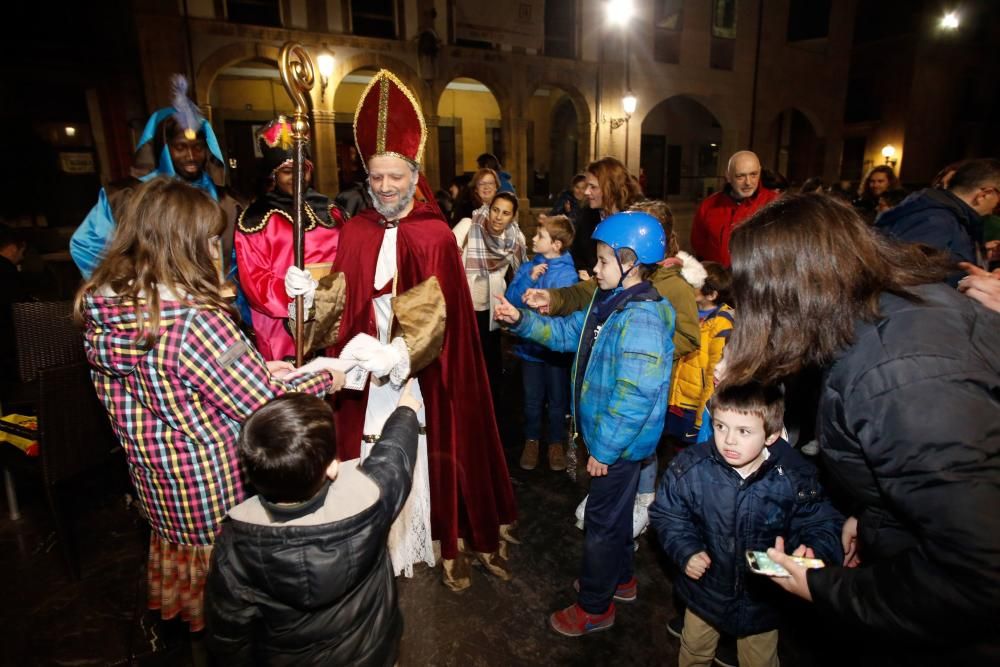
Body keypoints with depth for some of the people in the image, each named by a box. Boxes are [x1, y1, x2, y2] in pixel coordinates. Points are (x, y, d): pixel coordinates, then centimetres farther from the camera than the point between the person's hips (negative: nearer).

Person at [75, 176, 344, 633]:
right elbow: (266, 406, -24)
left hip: (153, 478, 7)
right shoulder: (195, 320, -30)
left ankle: (189, 617, 53)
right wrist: (323, 380, -8)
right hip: (214, 486, -7)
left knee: (180, 547, 30)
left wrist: (256, 369, 3)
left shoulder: (102, 308, -6)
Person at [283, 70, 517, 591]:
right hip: (366, 370, 4)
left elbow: (436, 311, -15)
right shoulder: (355, 232, 5)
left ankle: (448, 539, 28)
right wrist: (312, 291, -15)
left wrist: (400, 354, -28)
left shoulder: (435, 234, -9)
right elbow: (343, 298, 5)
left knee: (429, 457, 8)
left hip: (420, 373, -3)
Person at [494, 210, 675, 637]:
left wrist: (604, 449, -24)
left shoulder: (641, 318, -28)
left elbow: (636, 395, -31)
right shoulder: (609, 302, 3)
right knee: (614, 511, 26)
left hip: (622, 443, -9)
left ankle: (595, 607, 29)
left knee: (602, 519, 8)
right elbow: (569, 333, 11)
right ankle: (620, 580, 49)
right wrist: (522, 321, -1)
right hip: (607, 436, 9)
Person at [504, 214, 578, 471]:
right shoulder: (527, 268, -1)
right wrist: (530, 279, -18)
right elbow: (510, 299, -8)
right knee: (532, 399, 17)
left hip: (556, 347, -3)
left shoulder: (568, 274, -14)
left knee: (557, 399, 15)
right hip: (530, 345, 3)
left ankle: (556, 443, 34)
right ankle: (531, 440, 35)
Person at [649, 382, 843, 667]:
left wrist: (813, 552, -33)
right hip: (705, 591, 1)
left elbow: (823, 525, -12)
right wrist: (685, 551, -21)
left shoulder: (796, 478, -23)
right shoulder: (690, 467, -21)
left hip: (762, 600, -1)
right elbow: (666, 513, -9)